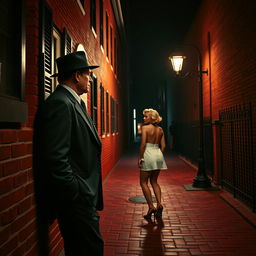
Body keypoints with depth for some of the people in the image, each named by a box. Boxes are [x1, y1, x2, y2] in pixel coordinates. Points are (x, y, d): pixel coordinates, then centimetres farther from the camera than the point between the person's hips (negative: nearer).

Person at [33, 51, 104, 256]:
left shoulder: (73, 102, 15)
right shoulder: (60, 103, -16)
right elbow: (55, 158, -24)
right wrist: (75, 192, -17)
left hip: (84, 196, 10)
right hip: (76, 200, -10)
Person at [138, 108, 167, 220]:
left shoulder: (145, 128, -9)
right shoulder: (160, 129, 9)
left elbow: (143, 143, -16)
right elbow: (163, 145, 7)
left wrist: (140, 157, -11)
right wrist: (158, 155, 16)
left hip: (148, 154, -6)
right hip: (158, 155, 6)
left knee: (143, 182, 7)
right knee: (154, 181, 19)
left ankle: (151, 207, 3)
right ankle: (159, 204, 7)